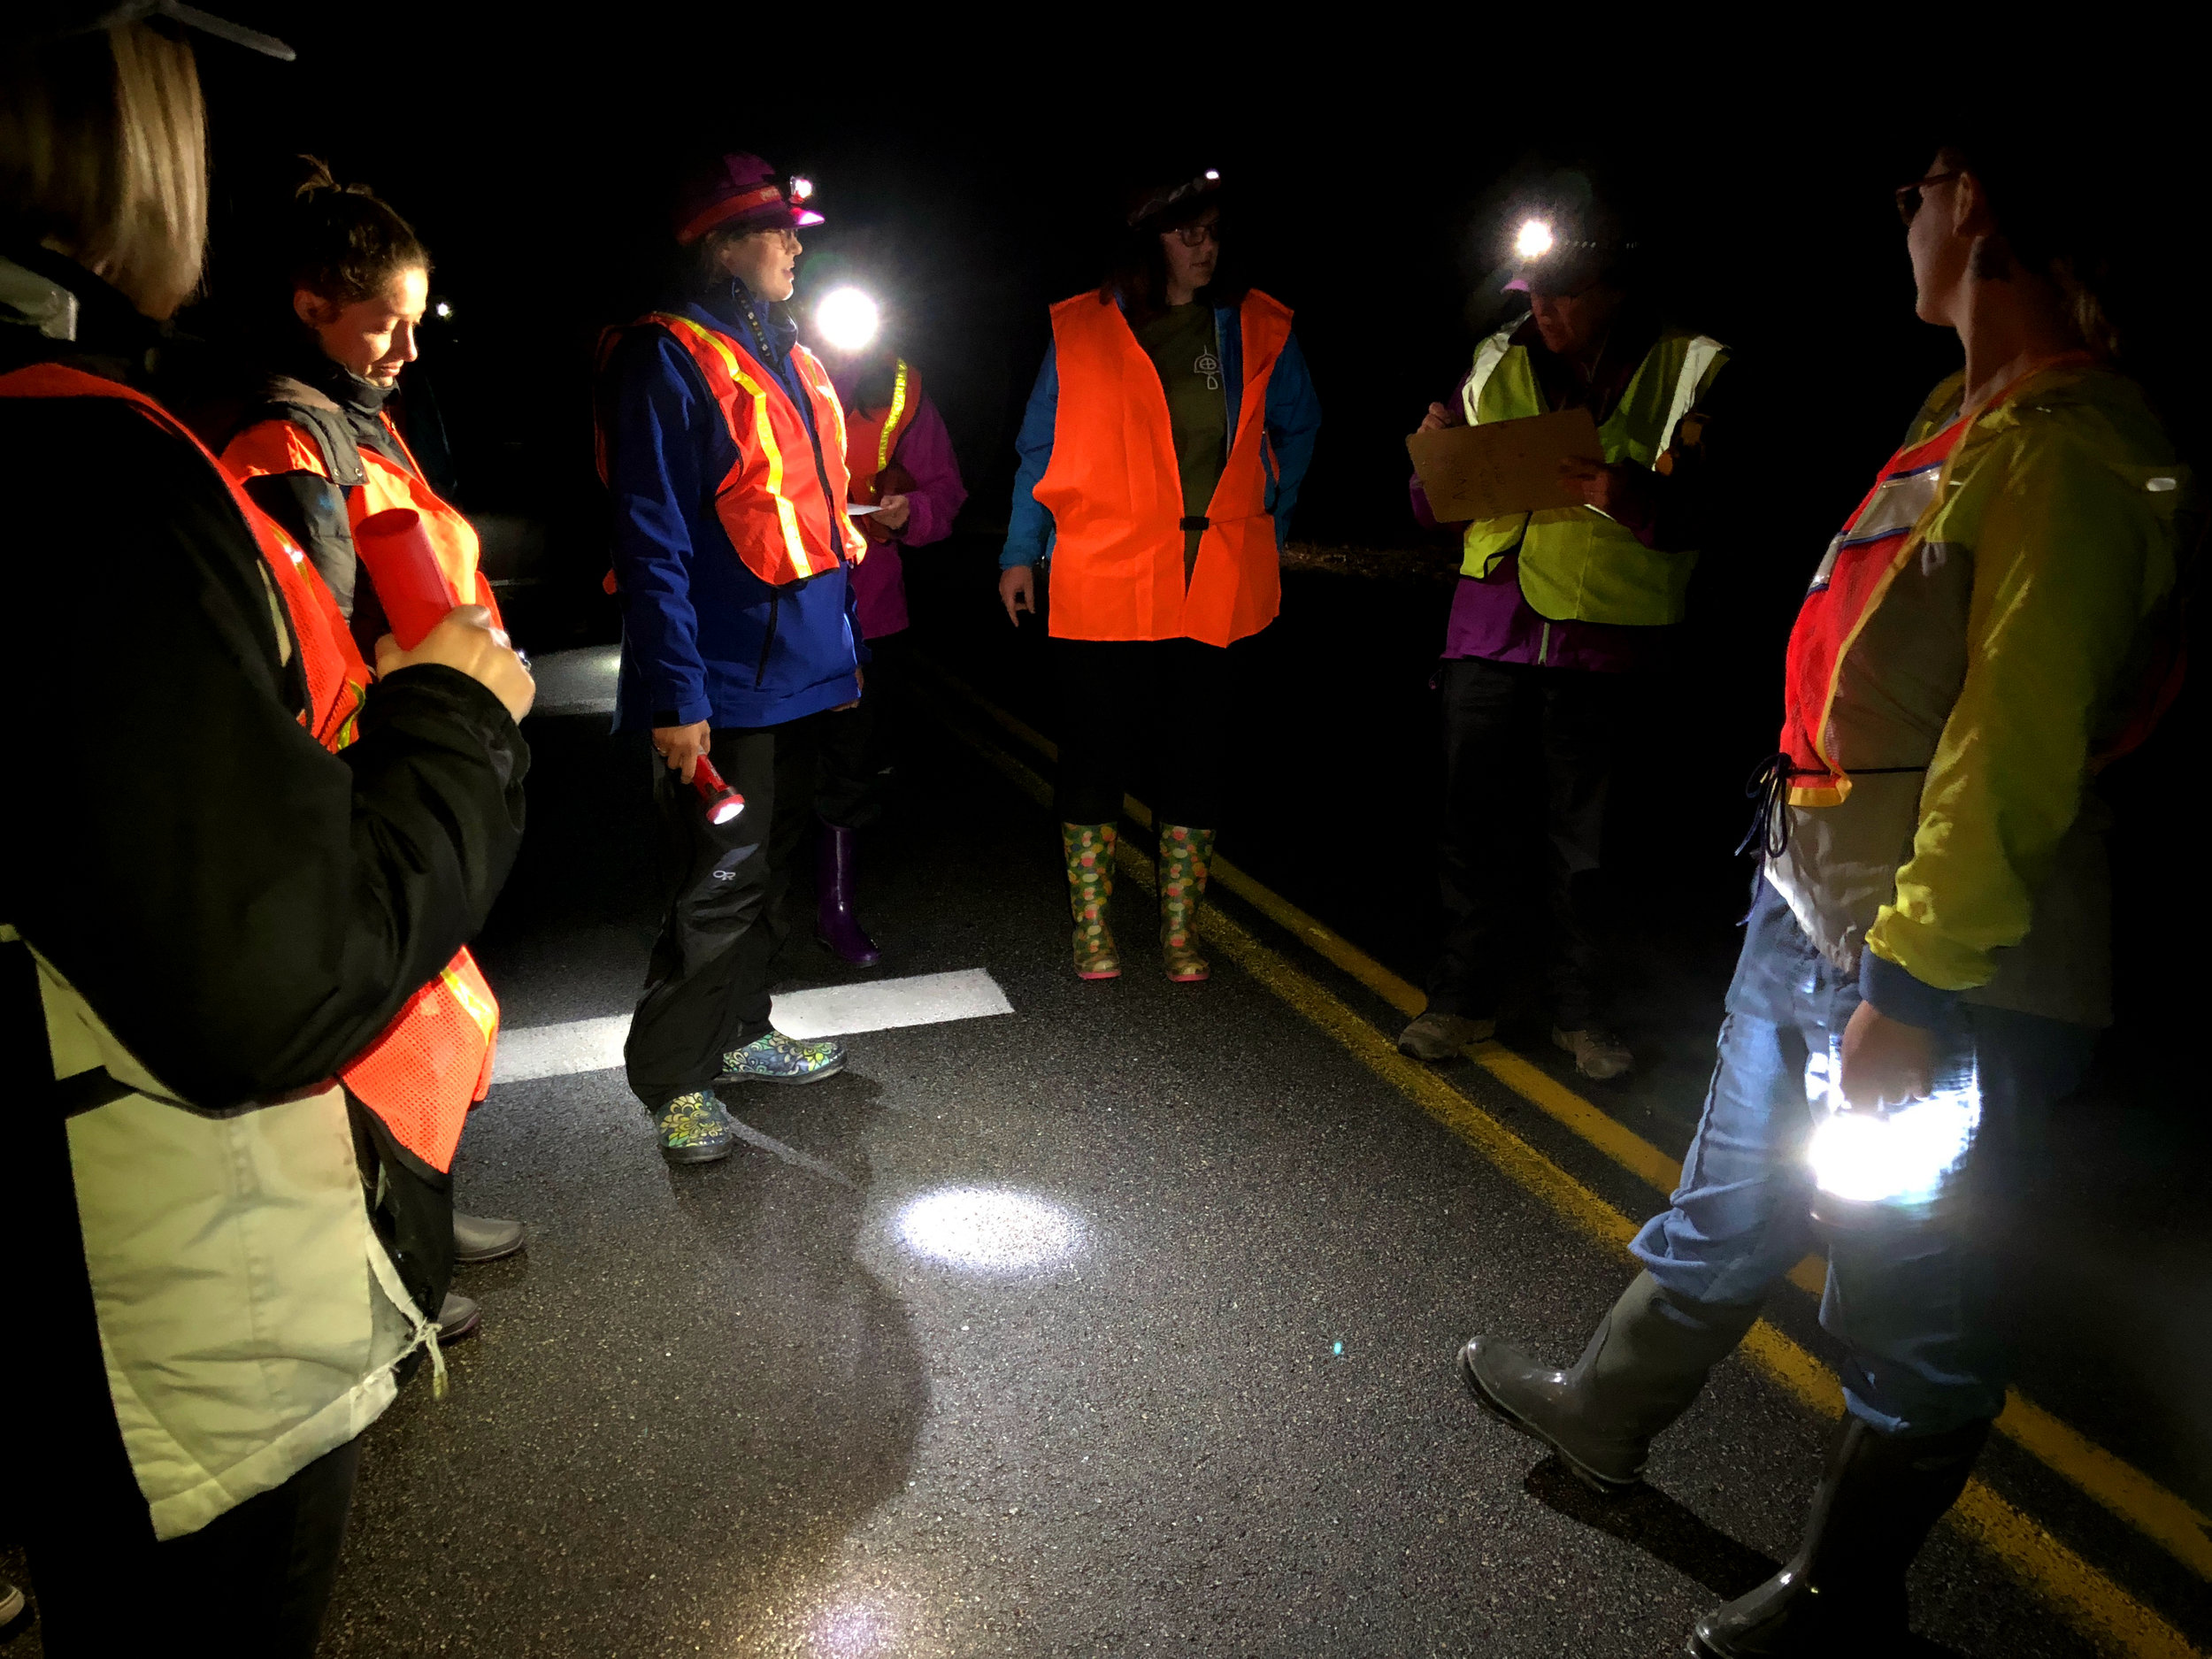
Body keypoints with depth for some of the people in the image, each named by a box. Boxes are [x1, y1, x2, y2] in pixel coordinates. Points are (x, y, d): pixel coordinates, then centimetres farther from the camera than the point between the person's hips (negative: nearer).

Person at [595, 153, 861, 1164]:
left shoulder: (792, 359, 16)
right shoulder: (666, 360, -11)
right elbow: (653, 543, -17)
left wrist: (846, 649, 18)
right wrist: (675, 699, -22)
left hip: (801, 673, 9)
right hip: (724, 689, -8)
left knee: (768, 867, 18)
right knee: (719, 884, -2)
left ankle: (740, 1032, 33)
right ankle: (675, 1078, 14)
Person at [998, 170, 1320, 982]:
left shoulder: (1258, 330, 9)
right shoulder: (1082, 329, 4)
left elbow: (1298, 428, 22)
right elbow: (1040, 448, 8)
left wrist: (1271, 523, 13)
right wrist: (1020, 553, 5)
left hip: (1212, 580, 2)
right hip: (1101, 579, -1)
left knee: (1196, 754, 6)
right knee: (1093, 749, 3)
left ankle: (1180, 930, 19)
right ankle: (1092, 930, 16)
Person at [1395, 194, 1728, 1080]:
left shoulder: (1688, 371, 3)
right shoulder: (1499, 363, 12)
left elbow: (1691, 511, -5)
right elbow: (1438, 508, 15)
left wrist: (1635, 498, -27)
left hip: (1606, 638, -2)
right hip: (1492, 625, 2)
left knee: (1584, 833, 6)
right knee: (1476, 816, 5)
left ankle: (1576, 1009, 23)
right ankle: (1463, 998, 20)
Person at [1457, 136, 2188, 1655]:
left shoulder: (2071, 450, -19)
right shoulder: (1963, 418, 12)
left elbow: (2018, 748, -24)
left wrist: (1910, 981, -24)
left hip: (1949, 960, -10)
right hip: (1810, 901, 10)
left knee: (1906, 1297, 8)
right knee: (1729, 1202, 24)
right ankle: (1608, 1411, 45)